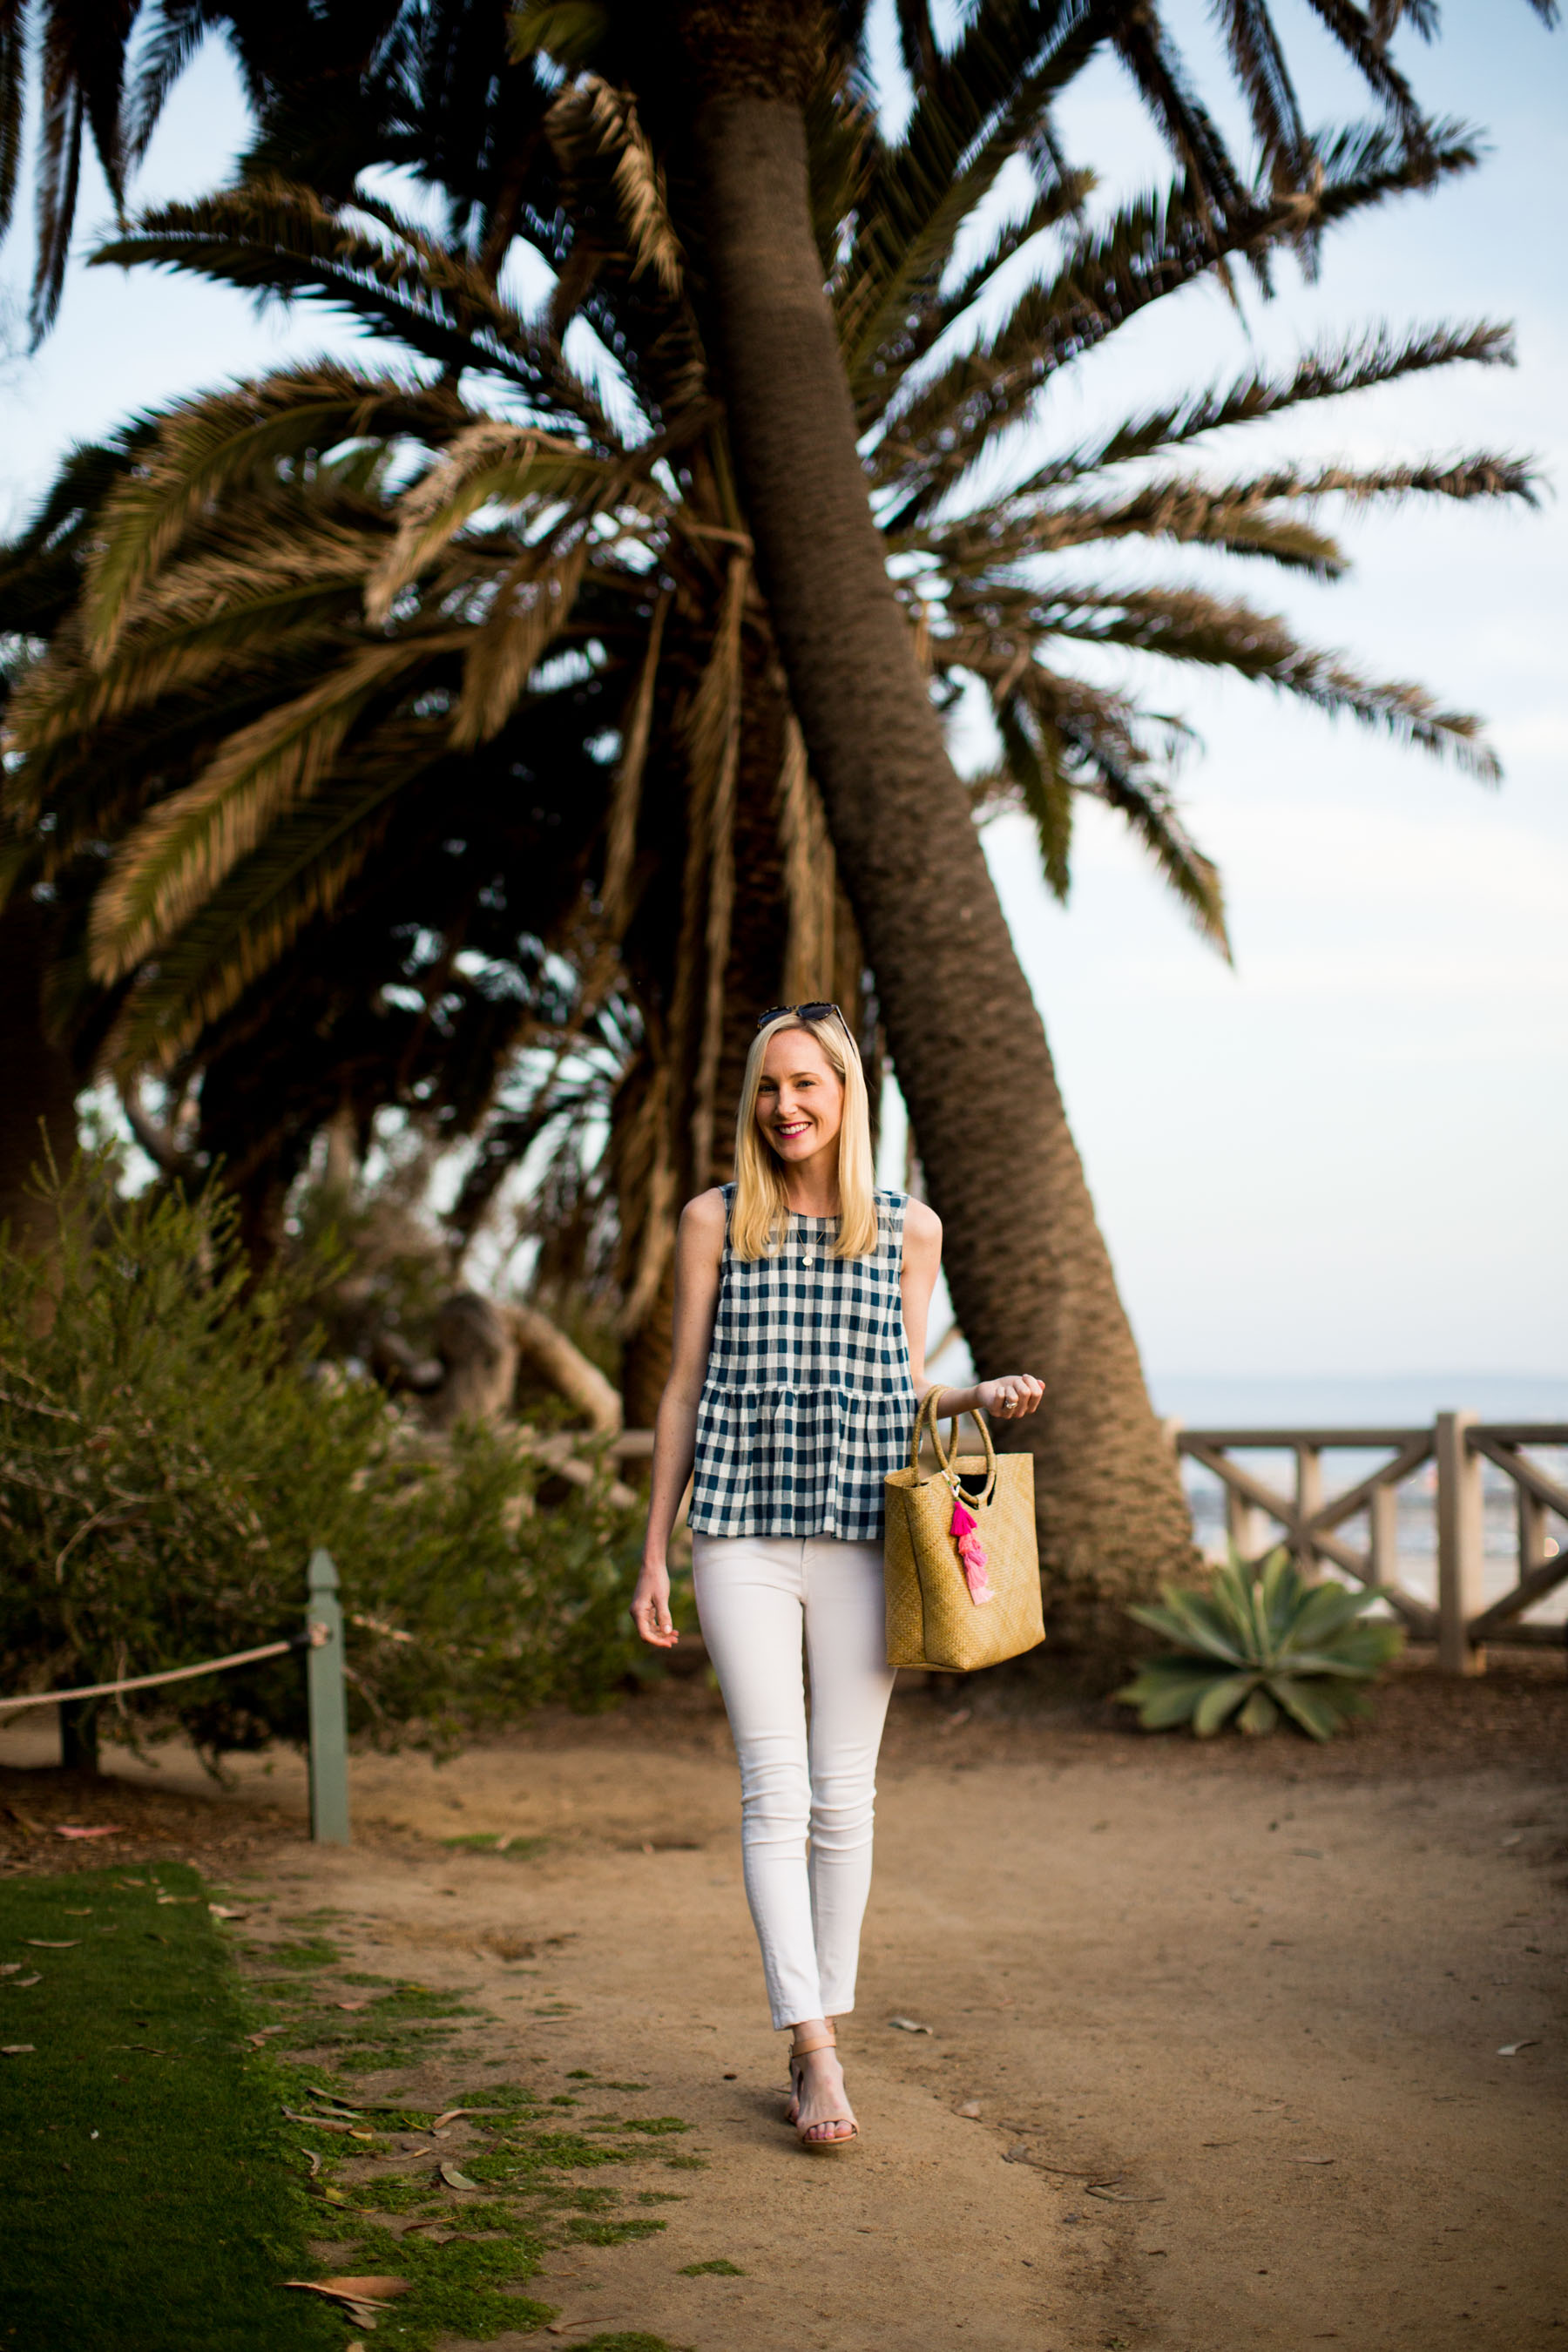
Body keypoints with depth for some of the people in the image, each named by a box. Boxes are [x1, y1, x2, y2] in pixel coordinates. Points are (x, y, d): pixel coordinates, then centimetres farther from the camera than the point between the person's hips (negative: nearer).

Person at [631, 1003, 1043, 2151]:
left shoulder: (909, 1227, 8)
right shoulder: (715, 1221, 5)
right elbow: (685, 1389, 8)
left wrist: (983, 1397, -5)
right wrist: (655, 1550, 6)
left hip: (864, 1532, 1)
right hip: (743, 1531, -1)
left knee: (845, 1796, 5)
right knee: (776, 1790, -6)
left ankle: (821, 2032, 17)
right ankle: (817, 2054, -6)